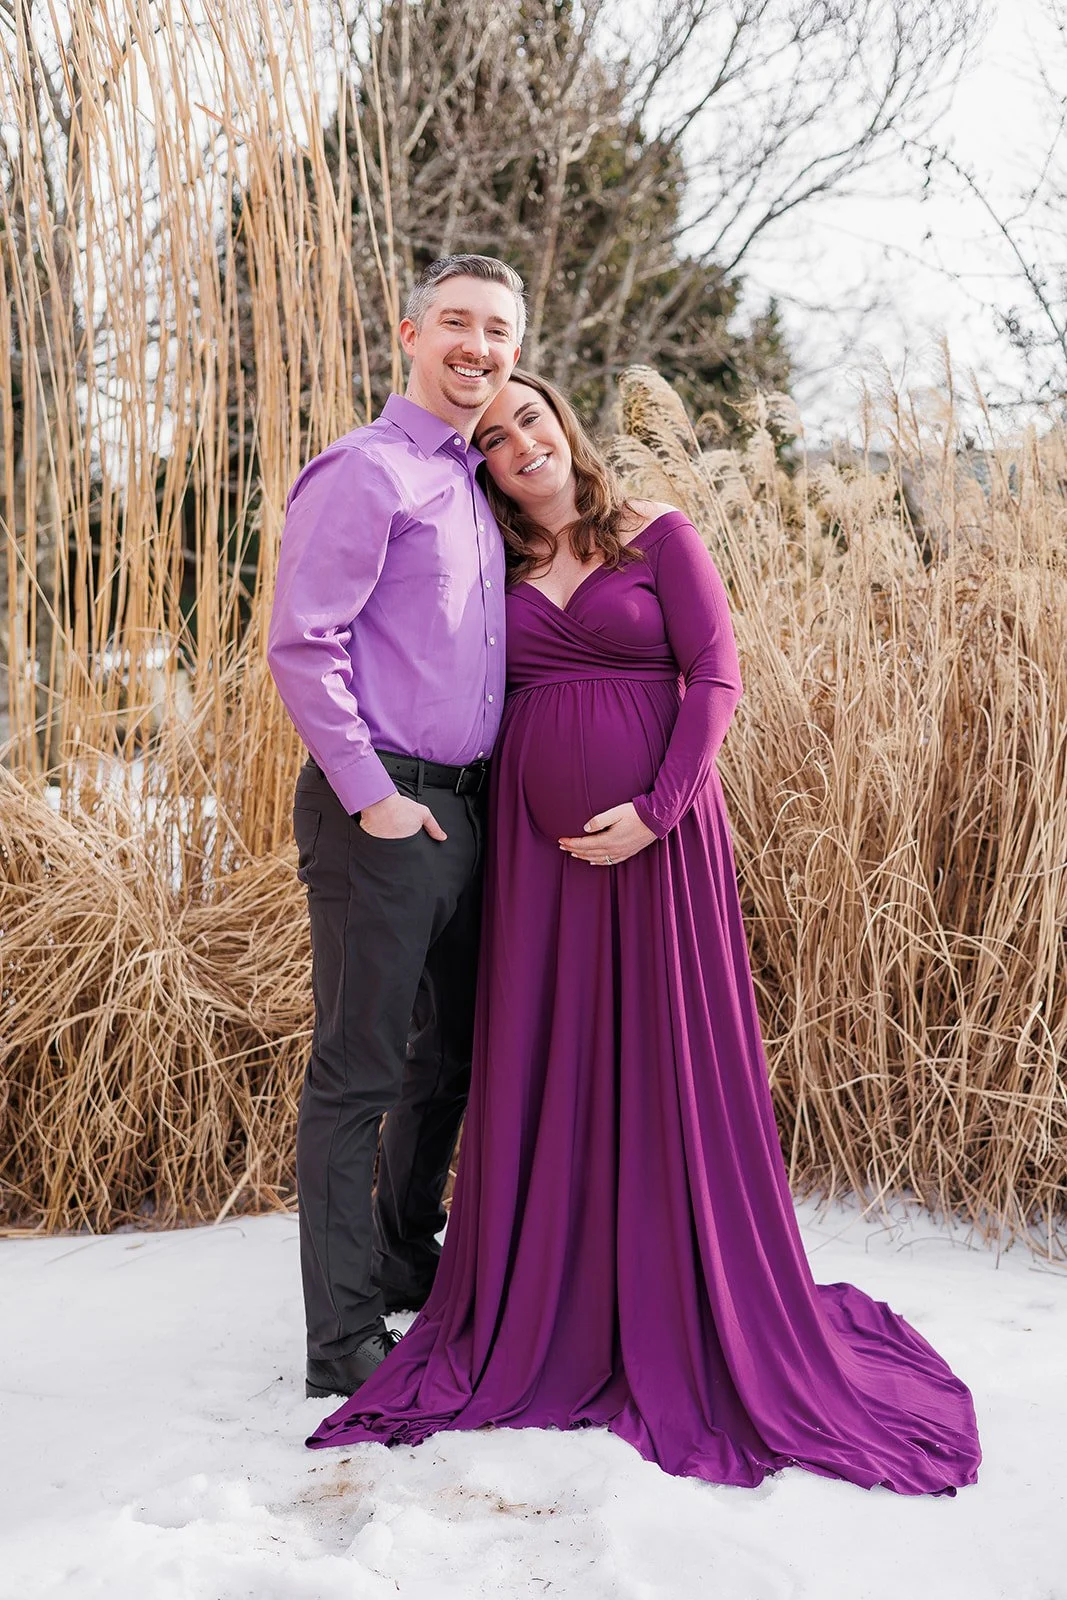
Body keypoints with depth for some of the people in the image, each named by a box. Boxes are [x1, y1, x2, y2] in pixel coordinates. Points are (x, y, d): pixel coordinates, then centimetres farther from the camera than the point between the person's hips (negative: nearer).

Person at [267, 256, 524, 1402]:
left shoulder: (476, 487, 17)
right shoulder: (365, 471, -9)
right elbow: (301, 644, -17)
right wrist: (371, 796, -17)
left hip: (464, 807, 9)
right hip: (381, 810, -9)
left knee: (448, 1056, 19)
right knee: (357, 1073, -2)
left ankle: (409, 1260, 38)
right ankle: (344, 1340, 9)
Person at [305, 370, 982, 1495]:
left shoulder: (658, 535, 1)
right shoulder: (496, 568, 11)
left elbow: (715, 677, -5)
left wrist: (655, 811, -14)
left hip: (655, 836, -3)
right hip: (535, 842, 3)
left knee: (669, 1064, 2)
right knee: (543, 1069, 7)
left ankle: (688, 1323, 18)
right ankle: (547, 1317, 22)